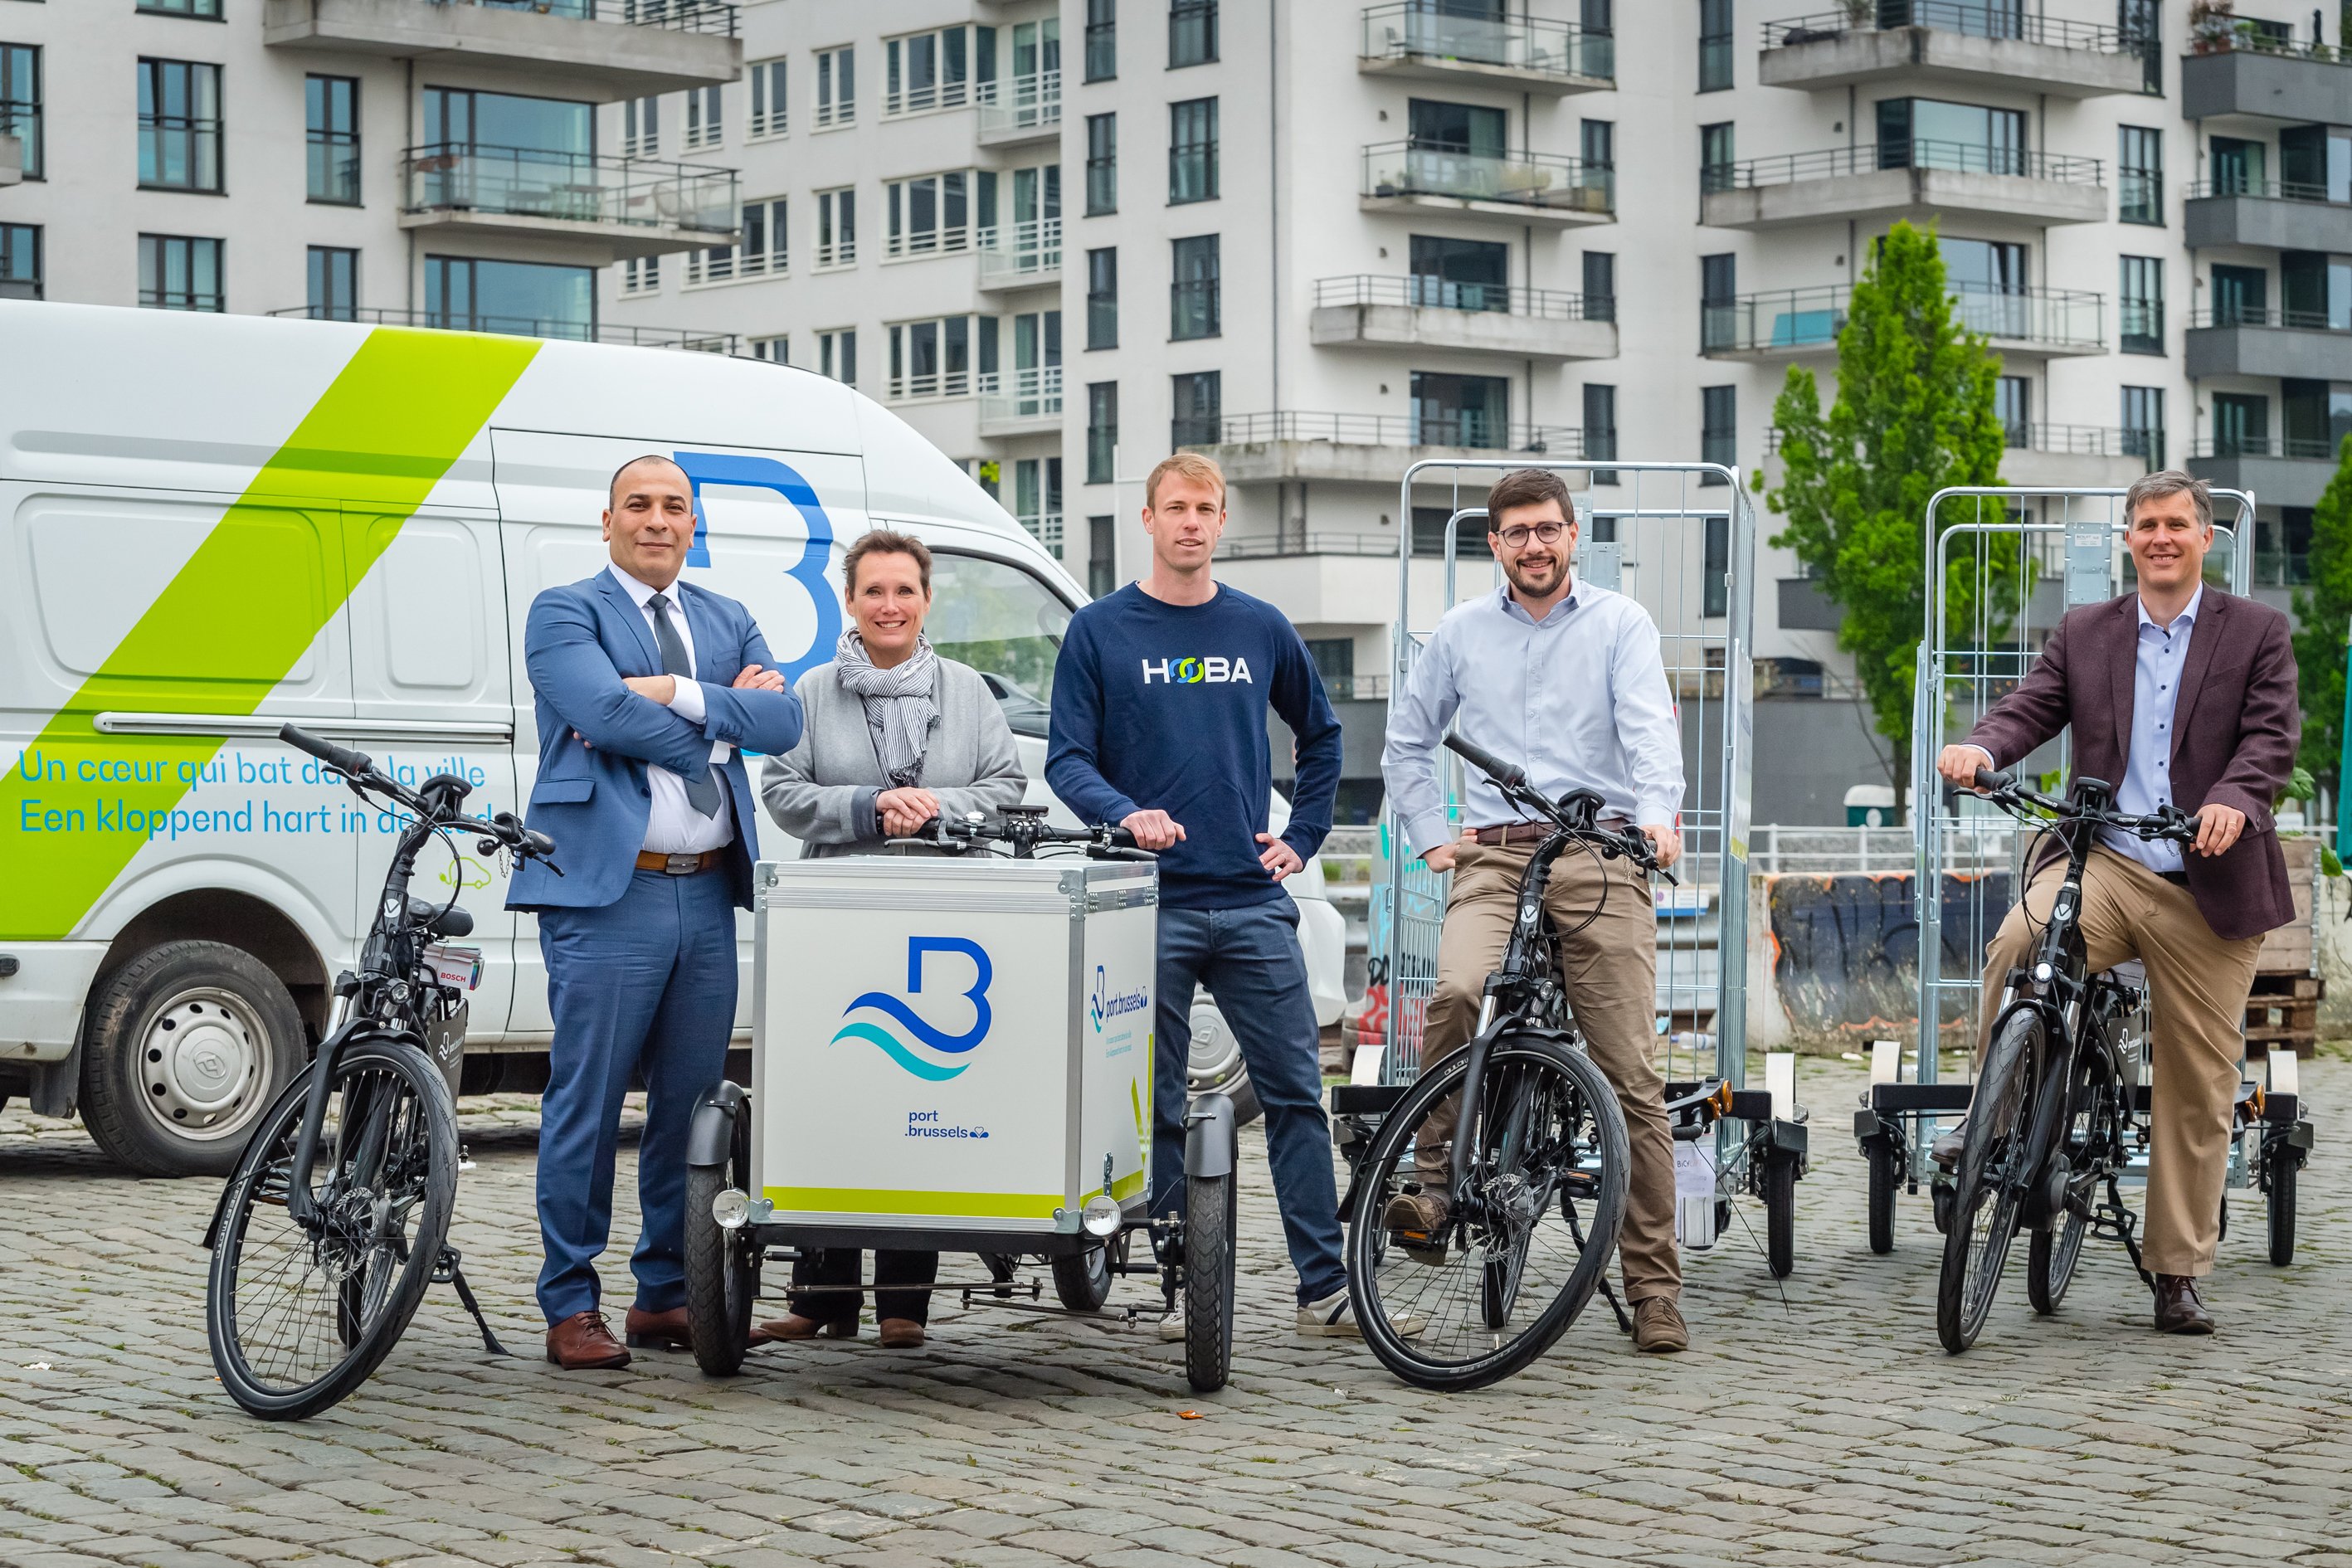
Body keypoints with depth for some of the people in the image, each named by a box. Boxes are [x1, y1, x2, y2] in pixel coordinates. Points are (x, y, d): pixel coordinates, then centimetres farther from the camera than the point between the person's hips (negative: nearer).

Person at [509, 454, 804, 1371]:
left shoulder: (729, 623, 17)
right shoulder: (564, 613, 1)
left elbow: (783, 722, 1)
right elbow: (603, 712, -17)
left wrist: (673, 693, -11)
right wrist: (722, 713, -6)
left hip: (709, 893, 6)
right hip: (607, 891, -6)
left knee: (692, 1104, 10)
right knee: (587, 1104, -4)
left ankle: (665, 1295, 19)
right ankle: (571, 1309, 4)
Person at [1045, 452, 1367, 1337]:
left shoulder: (1260, 629, 11)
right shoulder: (1100, 631, 3)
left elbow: (1320, 736, 24)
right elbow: (1067, 759, -2)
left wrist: (1302, 836, 13)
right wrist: (1126, 815, -20)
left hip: (1252, 901, 2)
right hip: (1151, 903, -2)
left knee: (1295, 1093, -2)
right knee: (1158, 1107, 3)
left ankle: (1325, 1288, 1)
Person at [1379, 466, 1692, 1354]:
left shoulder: (1620, 624, 9)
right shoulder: (1461, 632, 16)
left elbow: (1649, 725, -6)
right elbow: (1406, 742, 26)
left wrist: (1658, 812, -25)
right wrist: (1431, 838, 13)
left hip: (1603, 857, -1)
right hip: (1493, 857, 2)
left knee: (1630, 1075, -6)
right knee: (1455, 994, -31)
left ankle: (1655, 1288, -1)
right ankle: (1435, 1184, -15)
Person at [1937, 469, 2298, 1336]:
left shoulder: (2257, 632, 5)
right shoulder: (2084, 633, 12)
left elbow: (2272, 736, -6)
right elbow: (2032, 706, 2)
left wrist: (2233, 798, -27)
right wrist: (1982, 747, -21)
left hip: (2206, 885, -1)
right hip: (2105, 864, 1)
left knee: (2199, 1087, 4)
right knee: (2019, 944, -33)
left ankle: (2178, 1274, 15)